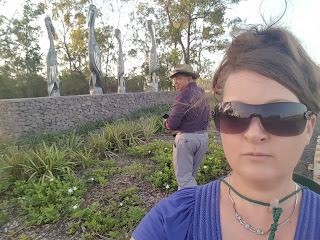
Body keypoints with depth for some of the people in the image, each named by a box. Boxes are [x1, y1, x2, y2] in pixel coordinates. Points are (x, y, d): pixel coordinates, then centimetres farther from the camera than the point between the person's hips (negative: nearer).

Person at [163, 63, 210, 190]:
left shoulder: (184, 95, -16)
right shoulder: (203, 94, 10)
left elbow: (172, 123, -18)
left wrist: (166, 122, 3)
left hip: (186, 138, -8)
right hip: (203, 136, 8)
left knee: (184, 177, 2)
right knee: (190, 175, 19)